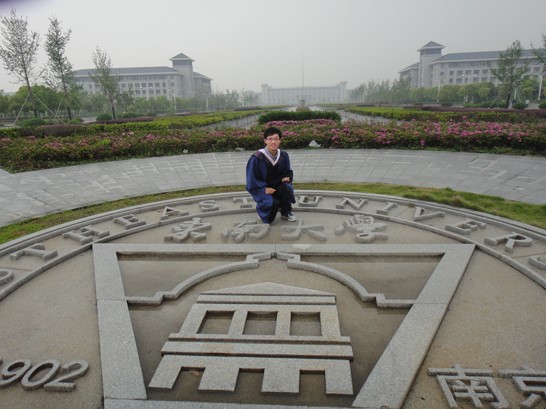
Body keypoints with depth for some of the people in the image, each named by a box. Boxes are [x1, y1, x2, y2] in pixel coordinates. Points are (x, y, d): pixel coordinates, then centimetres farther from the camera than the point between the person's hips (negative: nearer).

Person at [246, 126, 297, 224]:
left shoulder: (284, 156, -7)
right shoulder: (257, 158, -21)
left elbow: (288, 172, 8)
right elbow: (252, 180, -14)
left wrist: (287, 178, -14)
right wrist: (264, 189, -24)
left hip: (277, 185, 4)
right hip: (261, 189, -4)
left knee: (286, 188, -28)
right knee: (273, 203, -30)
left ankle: (286, 213, -3)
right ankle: (262, 208, 7)